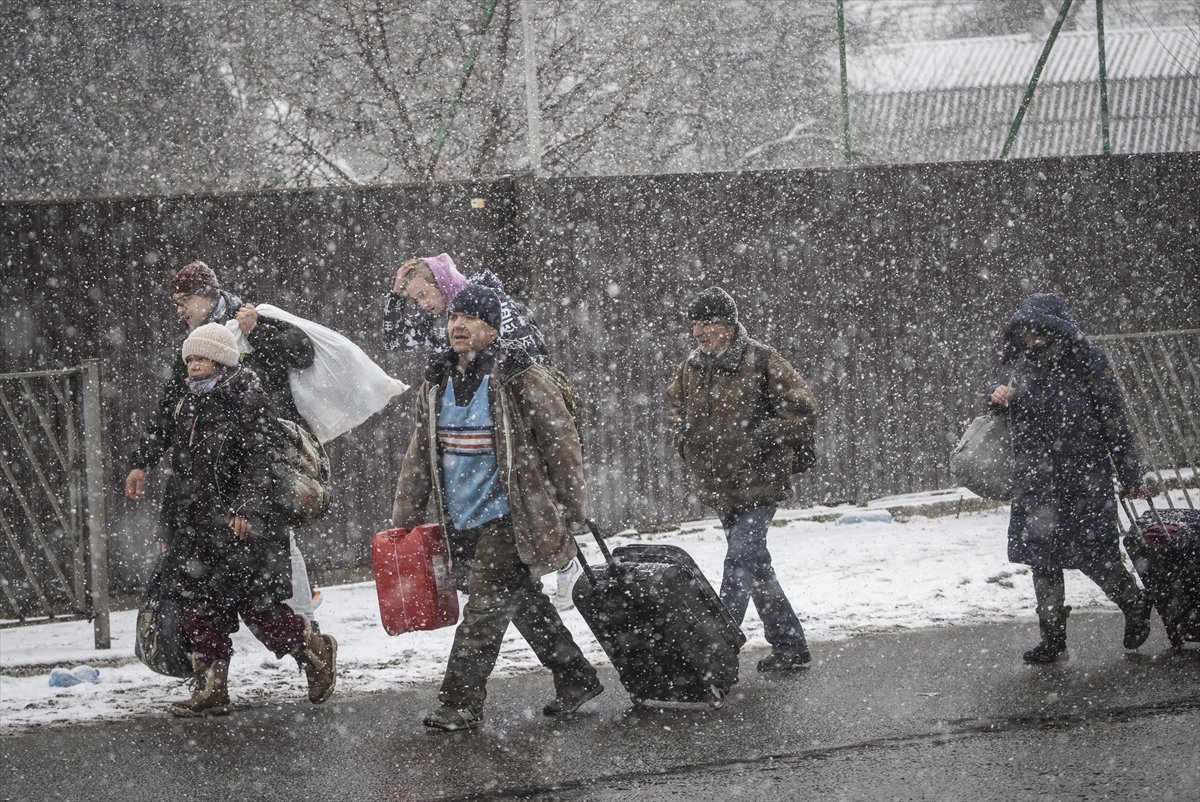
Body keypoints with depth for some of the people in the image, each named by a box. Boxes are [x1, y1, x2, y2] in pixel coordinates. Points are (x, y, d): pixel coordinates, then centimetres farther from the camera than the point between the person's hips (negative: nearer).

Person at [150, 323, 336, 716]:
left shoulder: (247, 402, -8)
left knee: (257, 606, -6)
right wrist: (170, 523, 24)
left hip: (241, 526, -8)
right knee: (202, 609, 5)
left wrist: (246, 507, -23)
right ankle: (211, 689, 11)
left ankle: (316, 652, 15)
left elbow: (262, 459, -15)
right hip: (194, 528, 8)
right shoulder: (187, 405, 16)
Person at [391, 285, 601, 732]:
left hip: (509, 518, -7)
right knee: (525, 604, 14)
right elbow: (421, 452, 16)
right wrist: (405, 515, 14)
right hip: (463, 523, 7)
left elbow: (562, 444, -7)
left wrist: (572, 514, -7)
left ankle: (460, 702, -5)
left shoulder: (519, 378, -11)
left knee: (486, 607, -10)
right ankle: (576, 679, 25)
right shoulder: (437, 382, 8)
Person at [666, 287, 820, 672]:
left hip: (759, 485, -7)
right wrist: (685, 441, 10)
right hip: (718, 488, 7)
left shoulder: (762, 363, -12)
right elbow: (675, 404, 27)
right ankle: (790, 645, 25)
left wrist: (761, 439, -16)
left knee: (740, 563, -13)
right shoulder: (691, 368, 6)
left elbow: (803, 412, -11)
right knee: (756, 567, 14)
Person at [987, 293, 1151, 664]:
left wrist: (1130, 477, -4)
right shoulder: (1020, 362, 4)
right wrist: (997, 395, -9)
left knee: (1094, 555, -2)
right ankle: (1052, 636, 13)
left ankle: (1136, 606, 25)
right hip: (1034, 477, 5)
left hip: (1085, 479, -5)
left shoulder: (1088, 362, -9)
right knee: (1041, 557, 4)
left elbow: (1115, 421, -5)